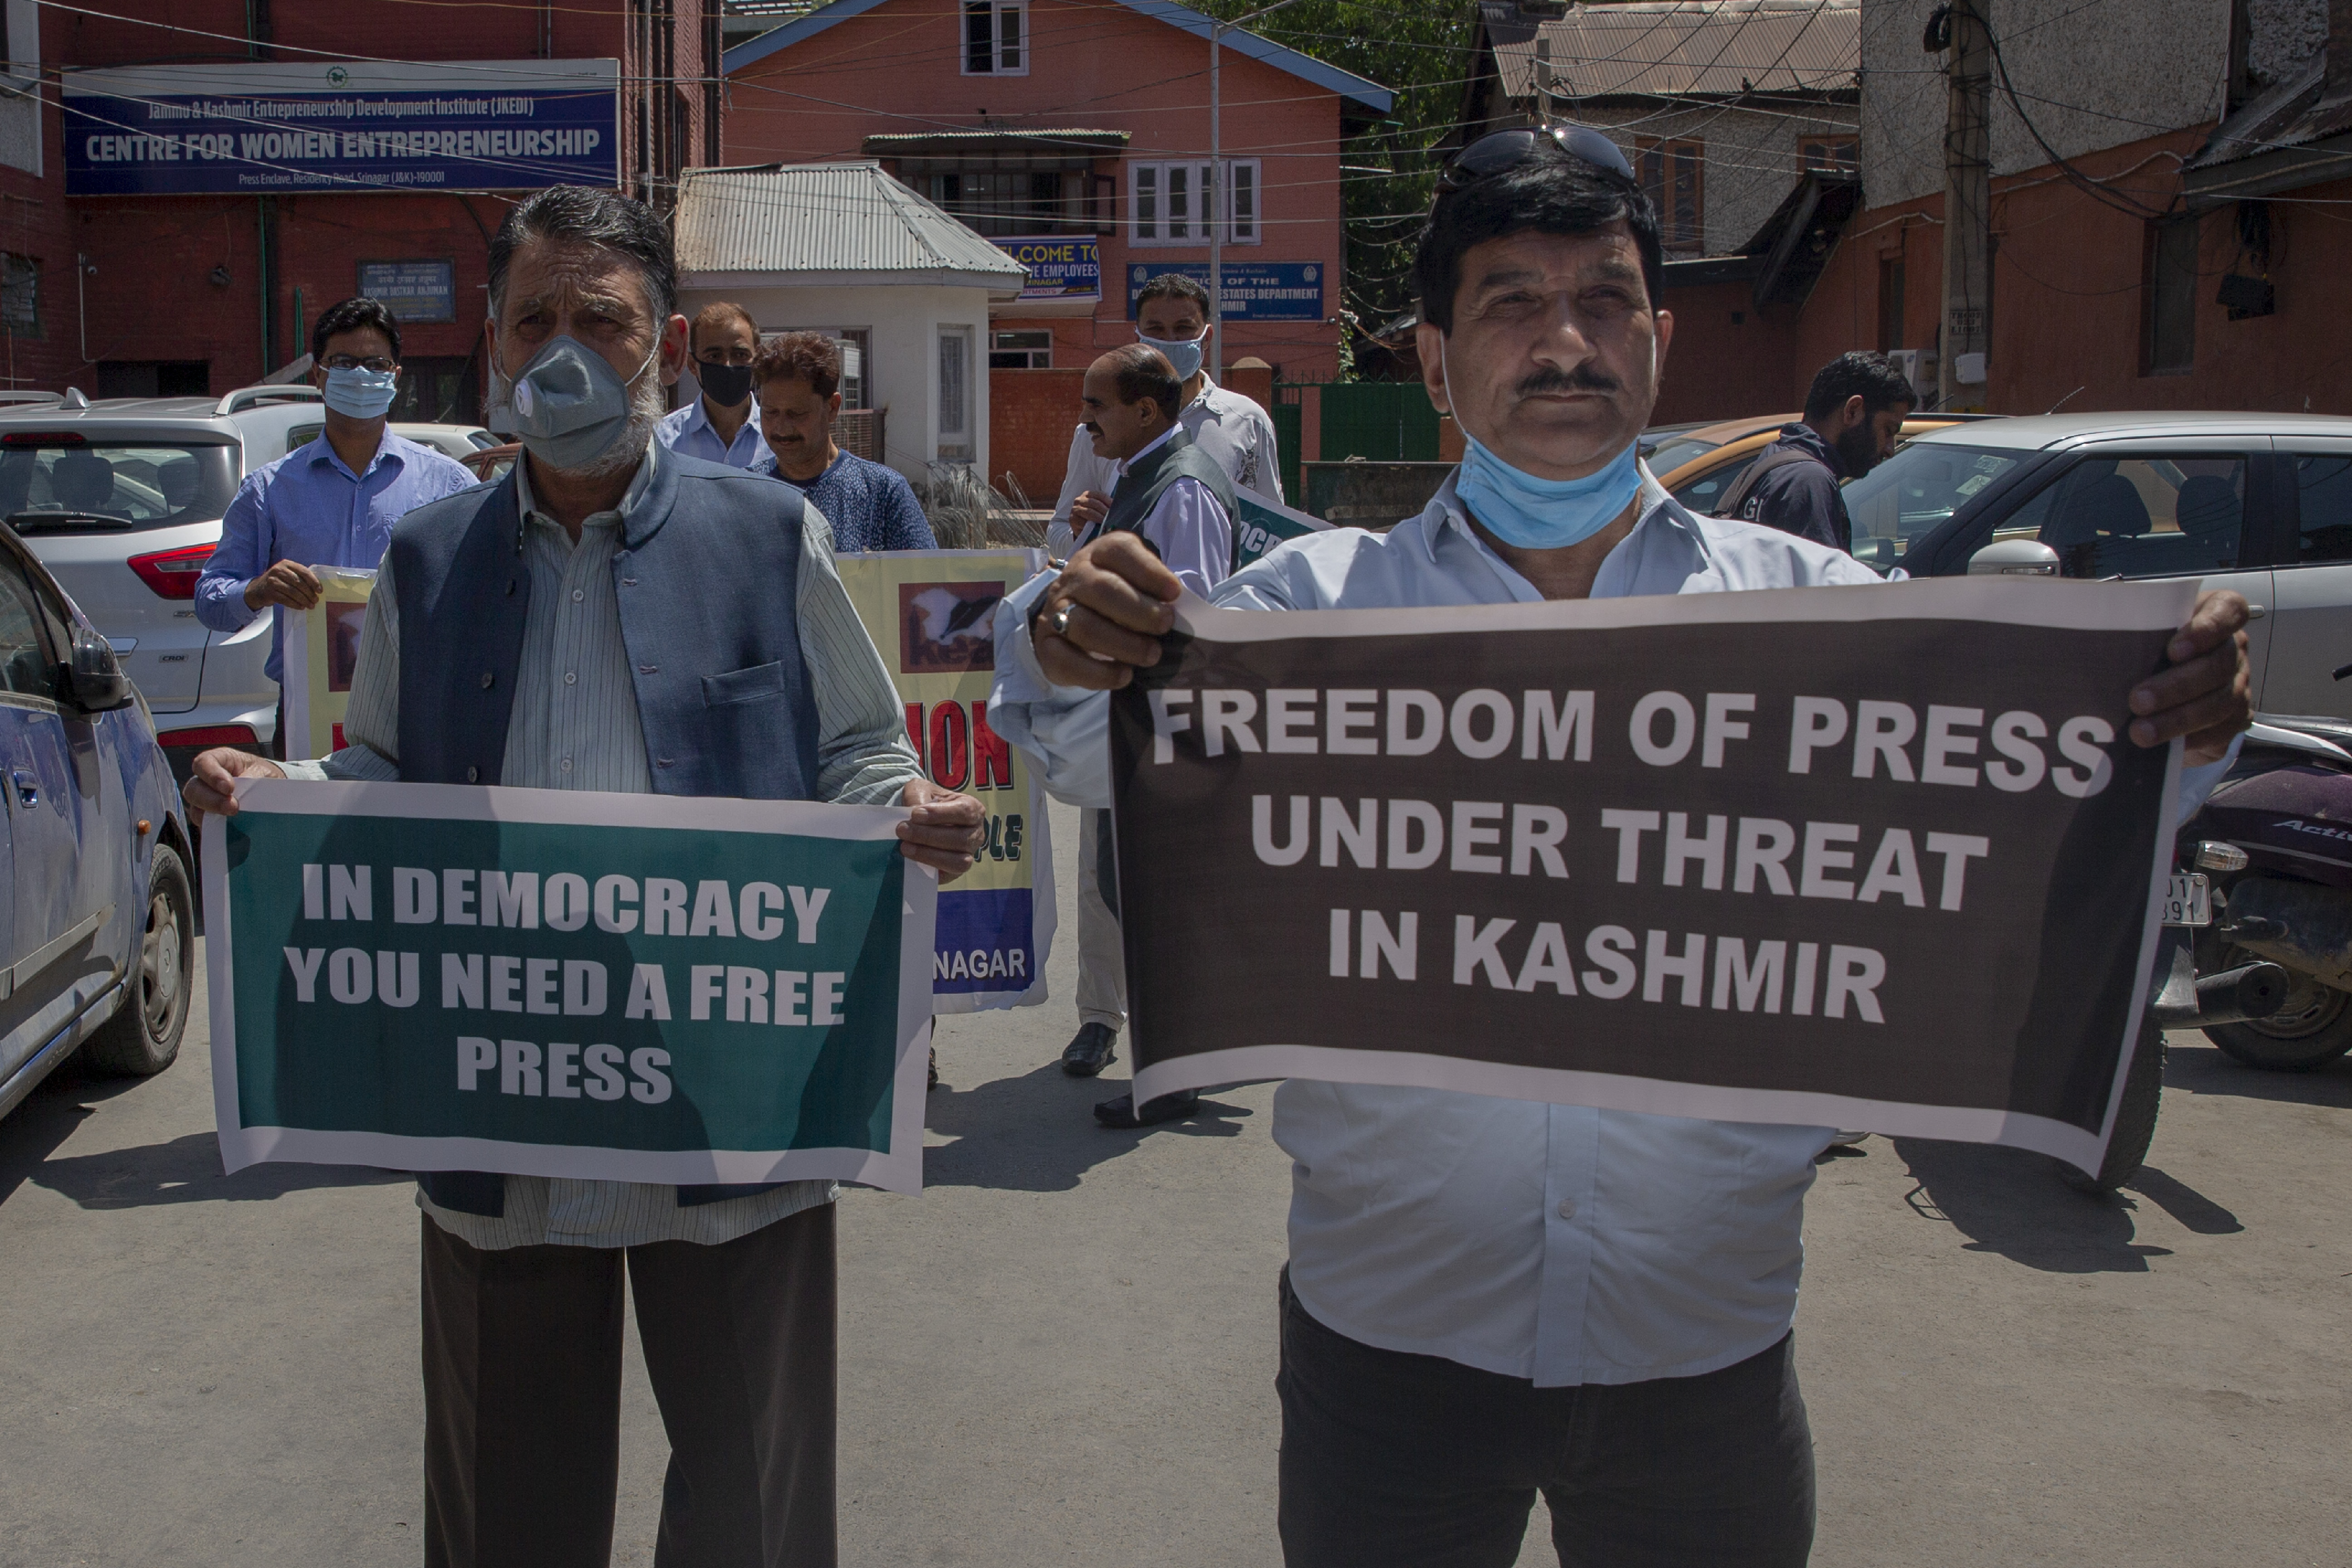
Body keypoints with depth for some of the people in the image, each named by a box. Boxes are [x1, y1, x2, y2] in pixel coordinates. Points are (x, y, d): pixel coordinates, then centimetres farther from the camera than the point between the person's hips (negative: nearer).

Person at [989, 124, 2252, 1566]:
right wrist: (1067, 658, -29)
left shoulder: (1811, 606, 2)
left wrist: (2178, 730, -21)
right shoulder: (1320, 600, -1)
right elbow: (1113, 762, -8)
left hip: (1709, 1350, 1)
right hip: (1394, 1334, -1)